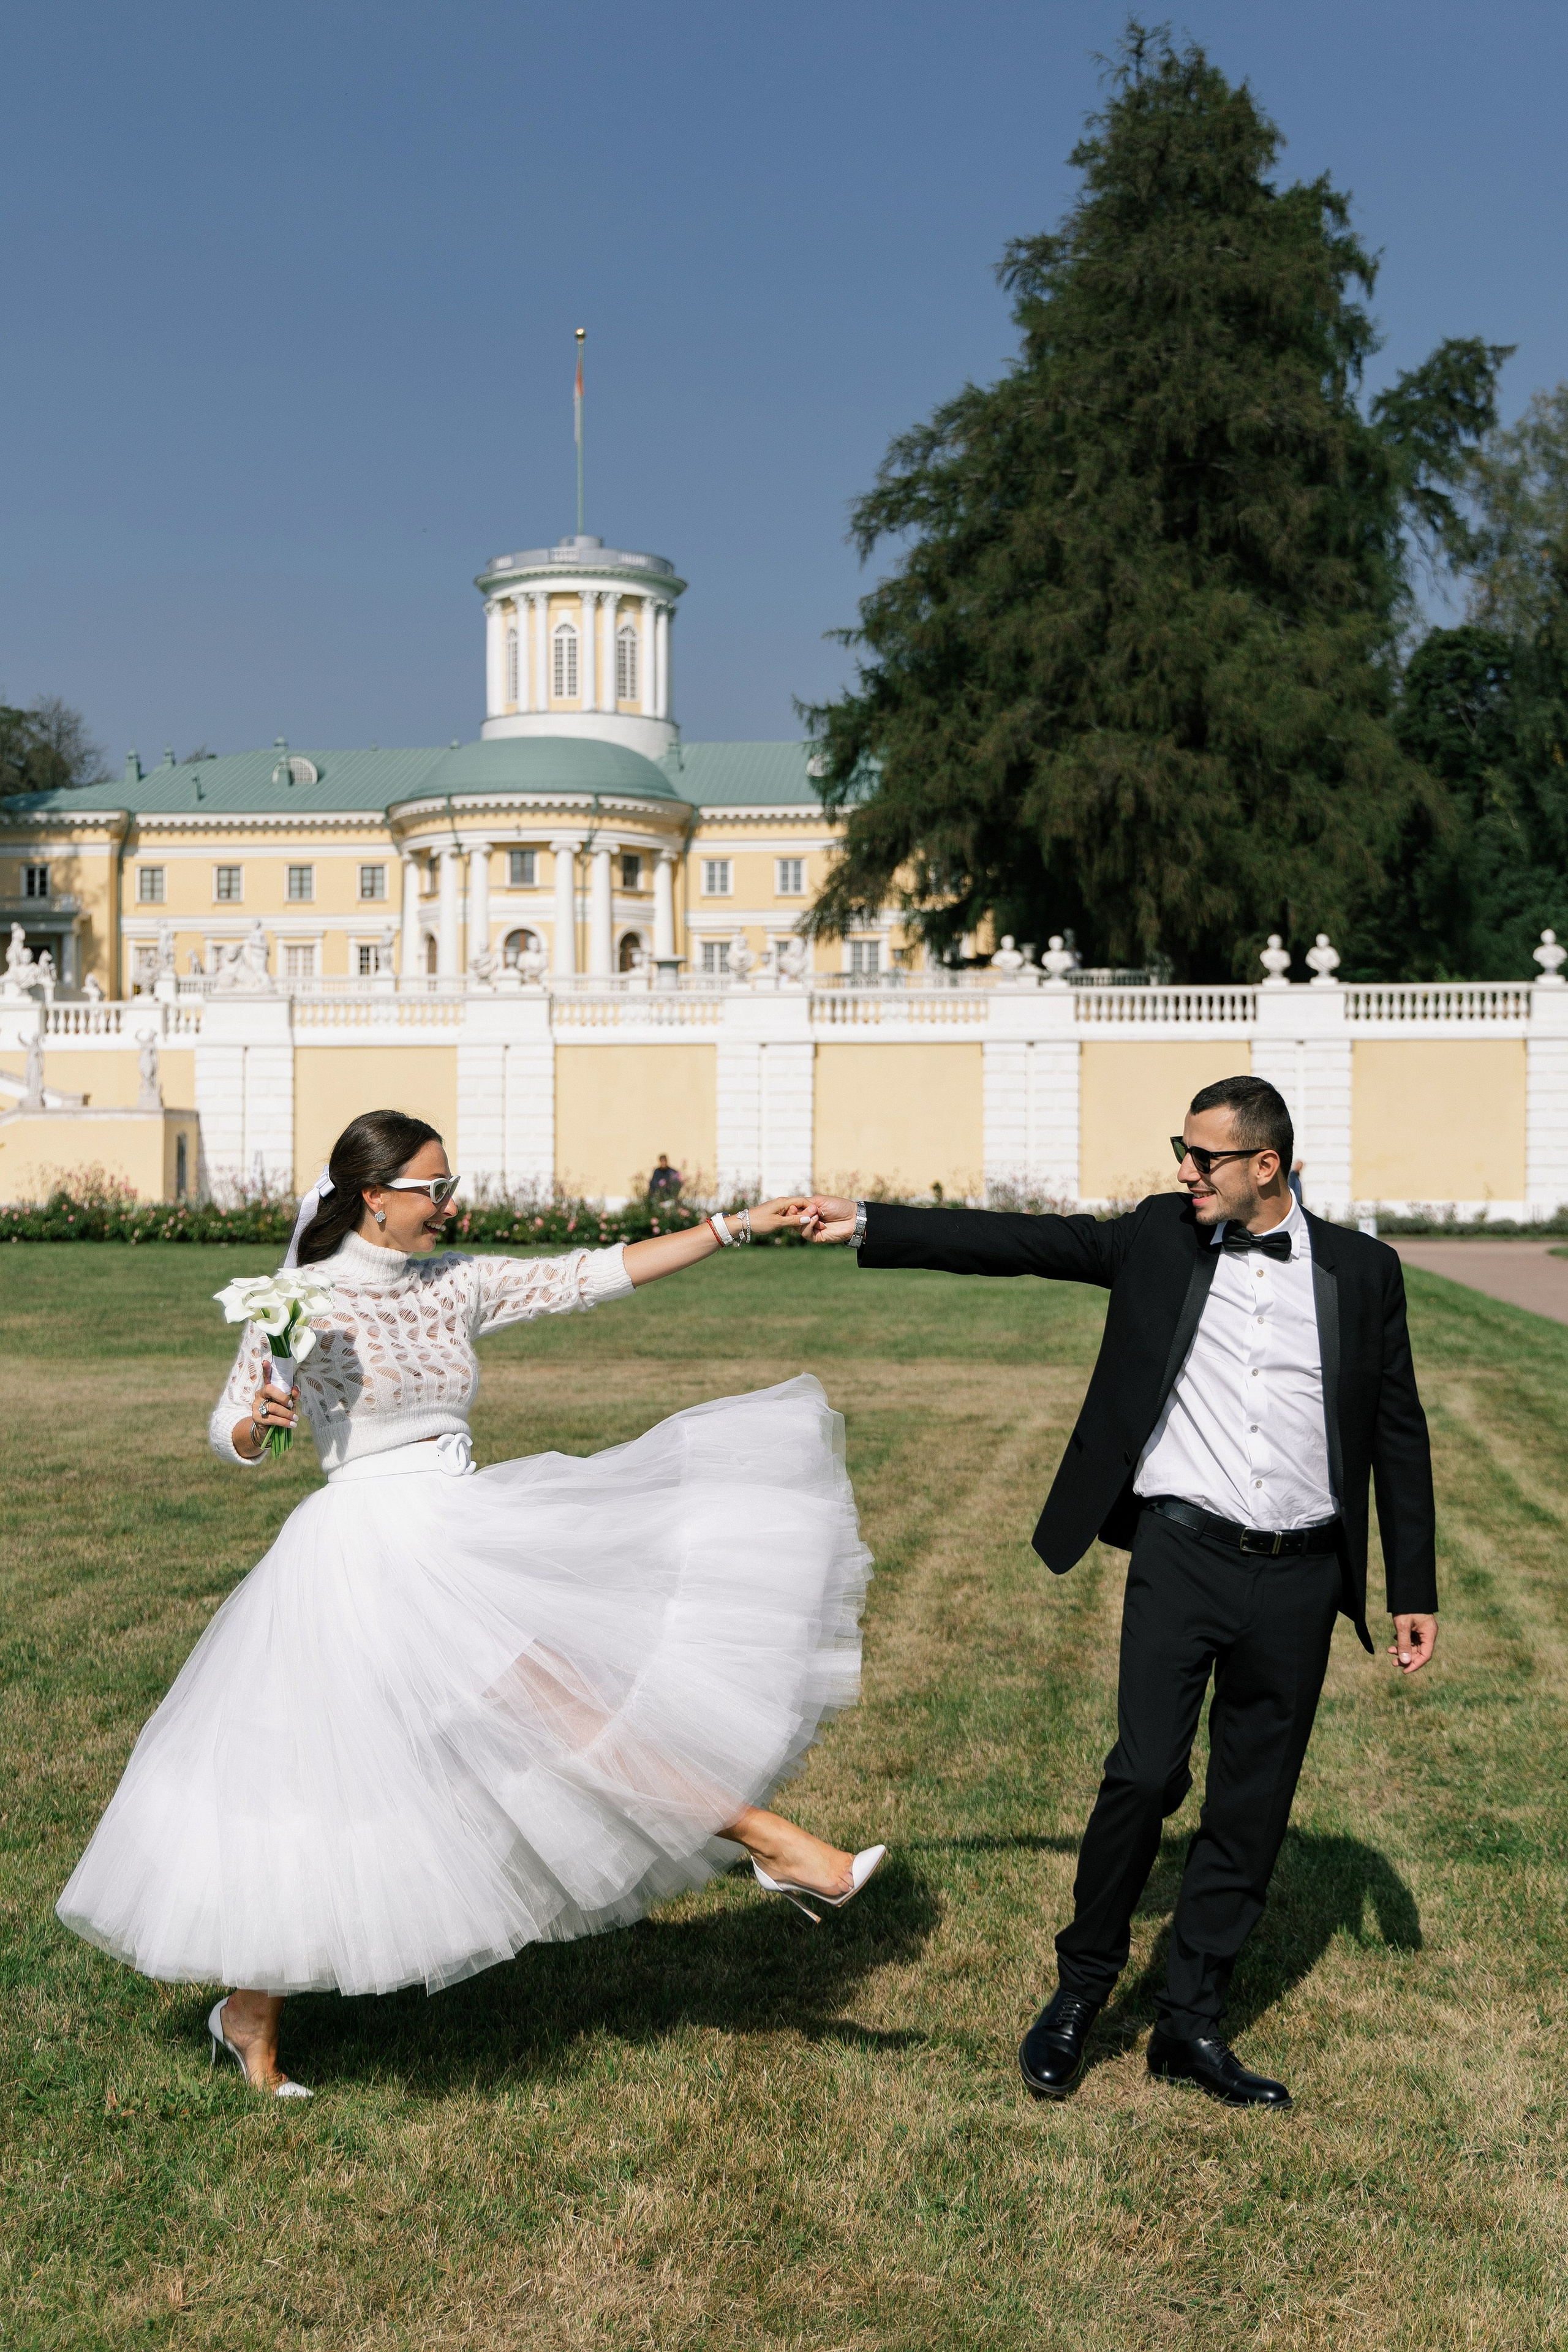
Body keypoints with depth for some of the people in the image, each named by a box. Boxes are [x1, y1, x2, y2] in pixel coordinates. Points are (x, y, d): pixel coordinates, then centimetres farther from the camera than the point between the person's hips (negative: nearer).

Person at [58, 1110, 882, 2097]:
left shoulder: (455, 1285, 9)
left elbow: (591, 1275, 5)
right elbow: (231, 1435, 4)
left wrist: (733, 1227, 0)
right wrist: (261, 1420, -21)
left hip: (465, 1535, 7)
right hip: (374, 1548, -7)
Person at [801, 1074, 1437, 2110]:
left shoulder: (1362, 1270, 3)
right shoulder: (1158, 1240, 3)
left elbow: (1398, 1433, 9)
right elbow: (1015, 1242, -1)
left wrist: (1416, 1589, 9)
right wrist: (868, 1225, -9)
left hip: (1299, 1577, 2)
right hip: (1184, 1555, -1)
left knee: (1253, 1808, 8)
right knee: (1146, 1774, -11)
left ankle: (1192, 2025, 23)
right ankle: (1082, 1990, 11)